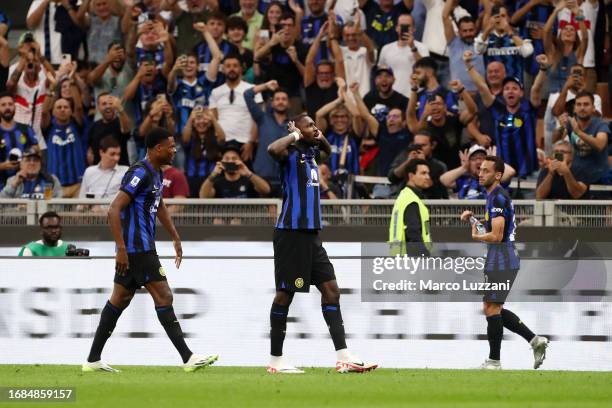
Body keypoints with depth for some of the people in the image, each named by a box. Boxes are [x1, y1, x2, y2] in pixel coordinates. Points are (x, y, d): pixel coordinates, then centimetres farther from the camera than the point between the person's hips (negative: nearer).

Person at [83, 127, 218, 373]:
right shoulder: (140, 173, -17)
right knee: (164, 298, -8)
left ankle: (93, 360, 13)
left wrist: (175, 238, 30)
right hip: (137, 249, -10)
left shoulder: (156, 173, 14)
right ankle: (187, 358, -7)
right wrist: (121, 249, -25)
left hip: (142, 247, 10)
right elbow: (114, 210, -22)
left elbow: (160, 207, 31)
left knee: (120, 300, 11)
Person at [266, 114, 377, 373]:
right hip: (291, 233, -9)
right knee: (285, 294, -2)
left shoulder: (311, 152, 14)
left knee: (331, 290, 2)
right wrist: (295, 135, -18)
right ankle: (275, 360, 5)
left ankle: (343, 357, 0)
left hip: (311, 234, 9)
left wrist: (320, 139, 17)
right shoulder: (292, 152, -10)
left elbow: (328, 150, 39)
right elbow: (273, 150, -36)